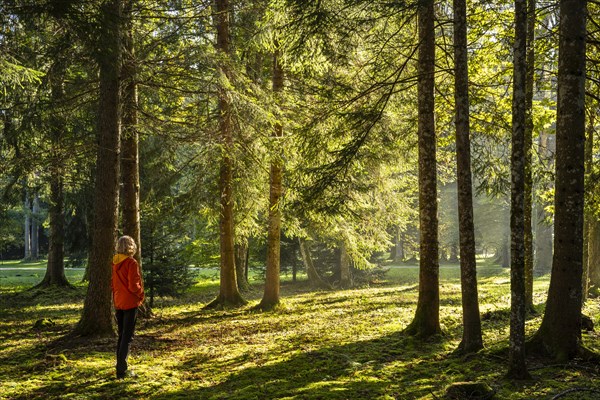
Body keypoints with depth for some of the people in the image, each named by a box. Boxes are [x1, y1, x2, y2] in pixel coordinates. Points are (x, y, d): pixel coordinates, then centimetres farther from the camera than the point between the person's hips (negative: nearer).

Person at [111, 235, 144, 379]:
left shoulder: (115, 263, 5)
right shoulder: (131, 262, -16)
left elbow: (113, 283, 11)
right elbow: (133, 286, -18)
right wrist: (141, 292, 0)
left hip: (118, 302, 7)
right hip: (130, 303, -7)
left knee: (121, 335, 16)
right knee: (127, 337, -2)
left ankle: (120, 367, 20)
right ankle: (122, 370, -4)